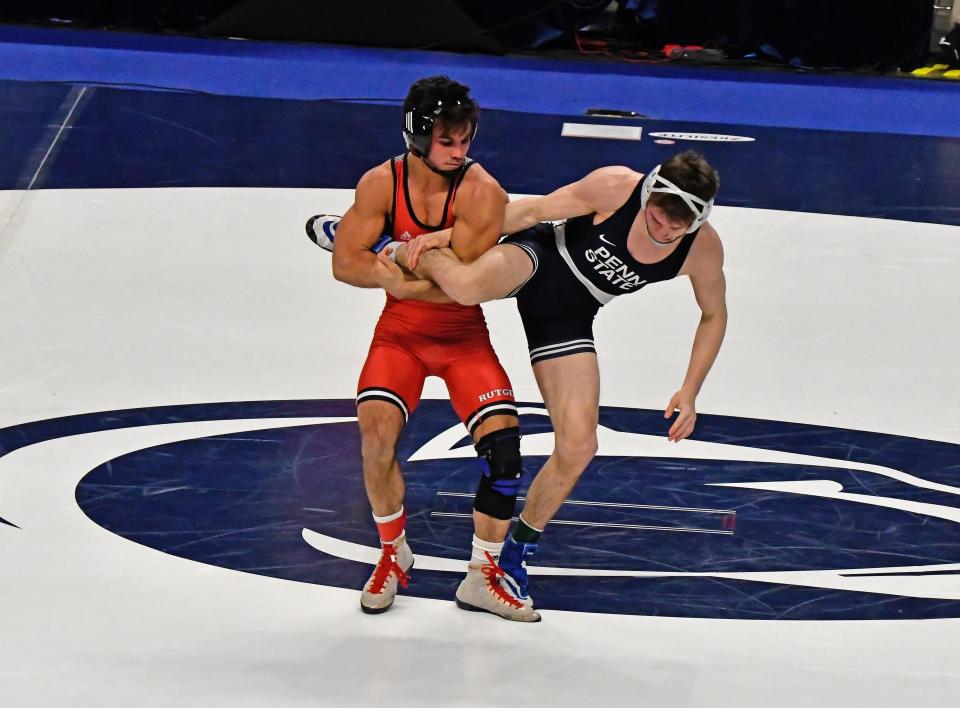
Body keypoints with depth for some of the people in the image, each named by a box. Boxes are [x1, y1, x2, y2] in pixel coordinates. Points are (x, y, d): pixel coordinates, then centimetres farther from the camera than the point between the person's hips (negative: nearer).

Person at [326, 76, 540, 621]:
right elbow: (345, 265, -10)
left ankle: (483, 576, 3)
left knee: (503, 439, -16)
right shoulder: (382, 183, -10)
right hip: (401, 330, 1)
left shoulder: (483, 193, -19)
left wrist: (389, 270, -26)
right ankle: (394, 552, 6)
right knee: (376, 432, -21)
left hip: (464, 334, -1)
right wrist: (395, 273, -27)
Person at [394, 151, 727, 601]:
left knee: (578, 447, -4)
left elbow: (714, 315, 5)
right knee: (469, 286, -41)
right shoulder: (616, 186, -24)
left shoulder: (703, 250, -14)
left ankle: (518, 547, 20)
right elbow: (536, 210, -12)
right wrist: (449, 234, -10)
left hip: (566, 318, 4)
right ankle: (402, 252, -5)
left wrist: (689, 392, -1)